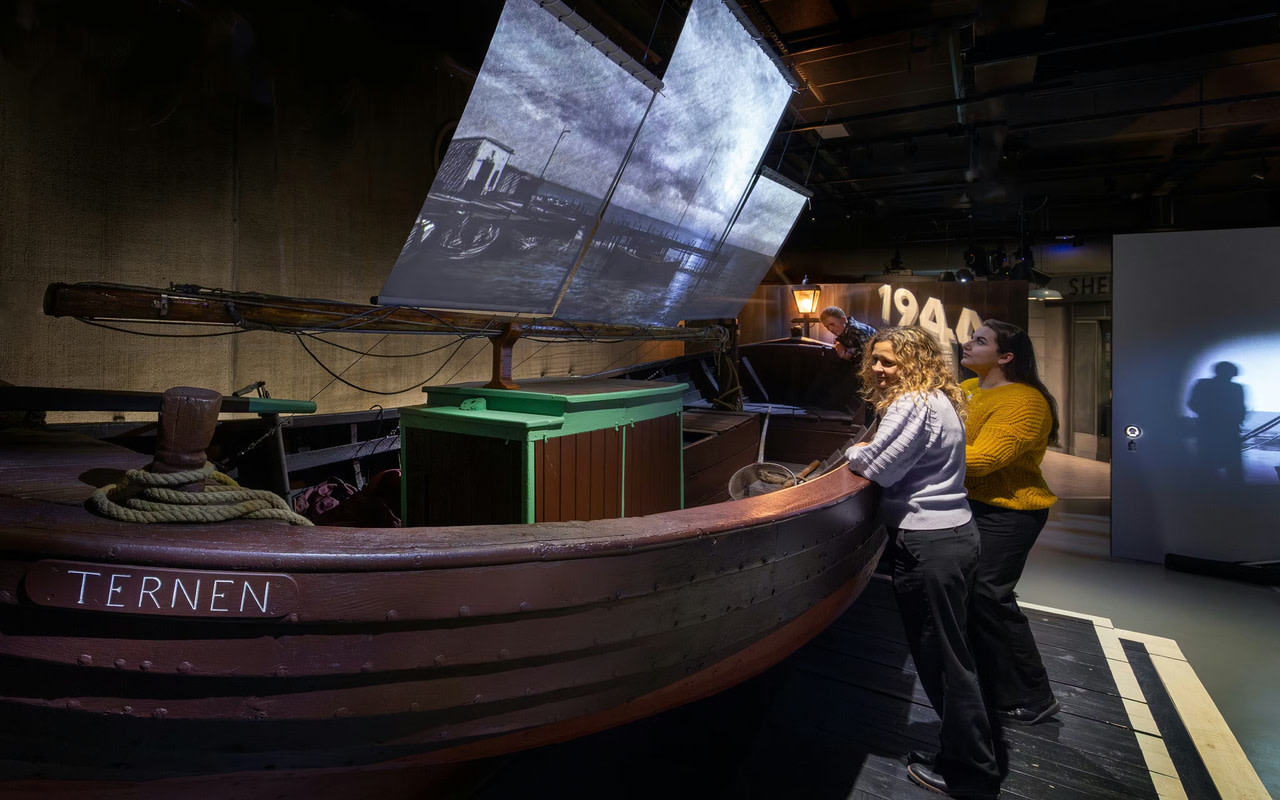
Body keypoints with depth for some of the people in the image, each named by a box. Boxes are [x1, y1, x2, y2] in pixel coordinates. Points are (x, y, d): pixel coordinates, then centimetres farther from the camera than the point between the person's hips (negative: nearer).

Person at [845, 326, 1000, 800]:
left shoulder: (913, 404, -18)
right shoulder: (937, 400, 14)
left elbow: (877, 468, -17)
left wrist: (854, 454, 1)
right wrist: (870, 455, 8)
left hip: (929, 545, -10)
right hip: (956, 533, 10)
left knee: (942, 657, 2)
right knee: (950, 653, 20)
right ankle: (967, 755, 35)